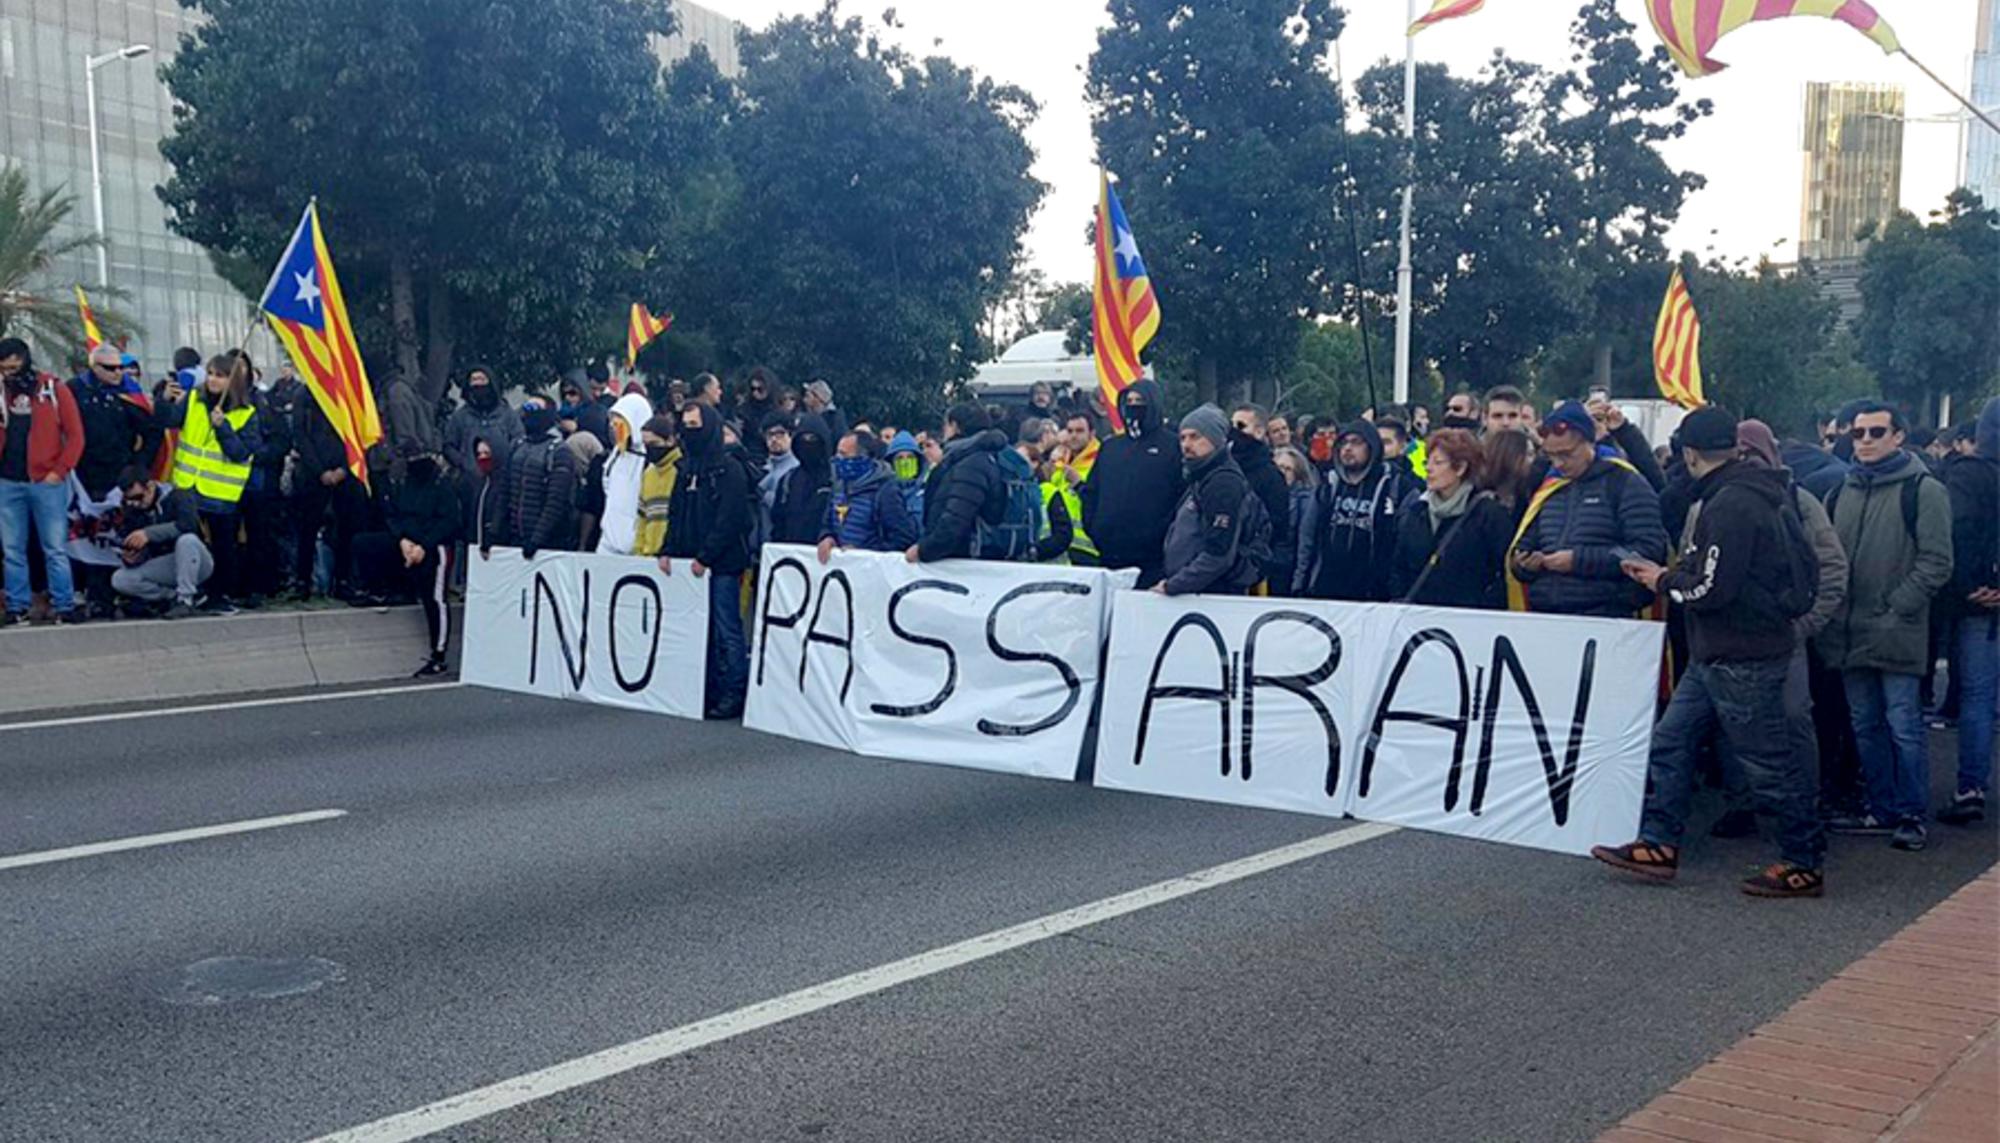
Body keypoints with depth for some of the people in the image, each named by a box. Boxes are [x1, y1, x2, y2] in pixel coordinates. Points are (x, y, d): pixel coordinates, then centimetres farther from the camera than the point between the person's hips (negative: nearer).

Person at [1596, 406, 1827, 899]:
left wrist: (1664, 581, -6)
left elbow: (1712, 589, -23)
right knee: (1671, 742, 10)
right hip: (1719, 655, 10)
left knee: (1769, 763, 1)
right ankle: (1659, 845, 14)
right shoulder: (1750, 495, 13)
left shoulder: (1731, 506, -20)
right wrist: (1670, 574, 10)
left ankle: (1805, 864, 13)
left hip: (1744, 659, -10)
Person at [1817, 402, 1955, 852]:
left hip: (1897, 634, -6)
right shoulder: (1843, 491, 14)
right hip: (1849, 634, 6)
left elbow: (1936, 562, -9)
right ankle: (1882, 809, 22)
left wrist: (1897, 607, -15)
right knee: (1866, 726, 12)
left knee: (1903, 726, -3)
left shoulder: (1923, 490, -4)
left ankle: (1911, 815, 6)